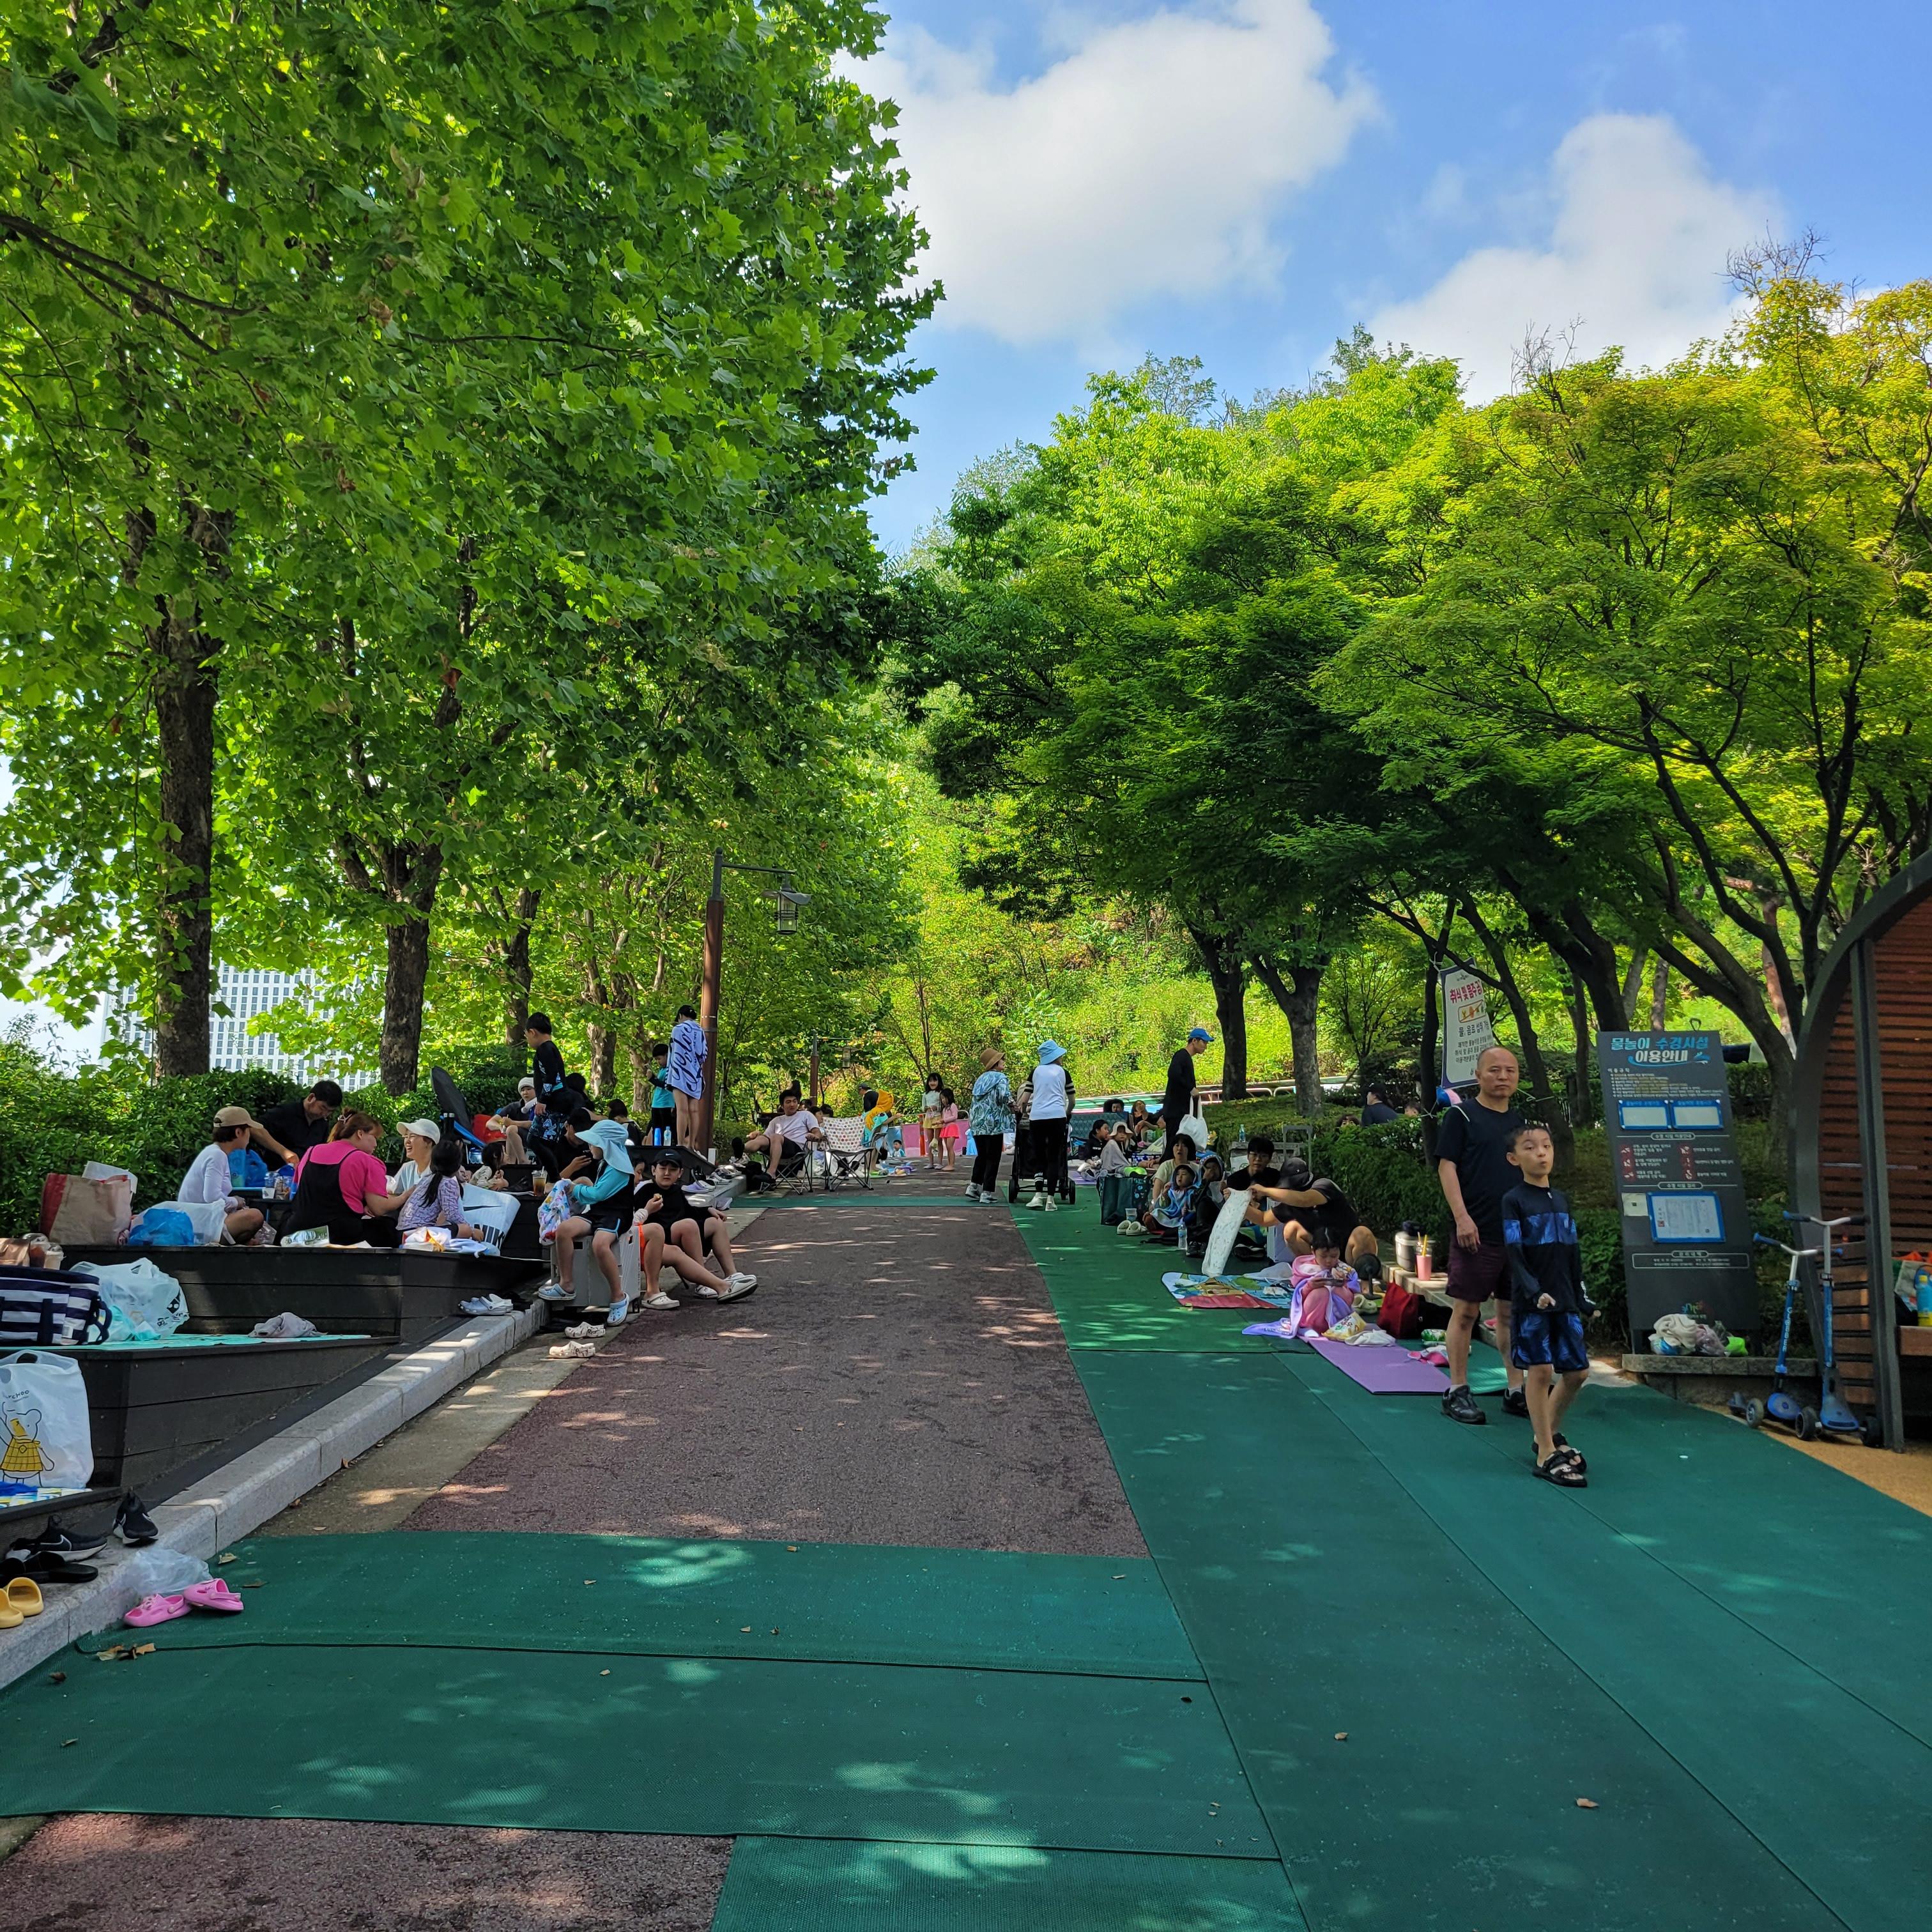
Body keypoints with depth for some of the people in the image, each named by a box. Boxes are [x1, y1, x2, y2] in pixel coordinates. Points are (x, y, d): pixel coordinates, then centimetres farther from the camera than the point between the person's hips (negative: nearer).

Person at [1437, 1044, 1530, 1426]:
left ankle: (1516, 1391, 18)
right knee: (1466, 1311, -1)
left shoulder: (1520, 1122, 15)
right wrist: (1462, 1217, -17)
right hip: (1477, 1233, -6)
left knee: (1513, 1312, 10)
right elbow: (1446, 1167, -9)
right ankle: (1457, 1392, 6)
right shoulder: (1461, 1116, -3)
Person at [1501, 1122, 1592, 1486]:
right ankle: (1547, 1454, 0)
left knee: (1577, 1372, 9)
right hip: (1531, 1303, -6)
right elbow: (1514, 1255, -13)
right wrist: (1534, 1292, -24)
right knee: (1540, 1371, -6)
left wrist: (1580, 1297, 13)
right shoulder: (1513, 1201, -7)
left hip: (1565, 1301, 6)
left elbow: (1573, 1254, 16)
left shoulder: (1561, 1201, 12)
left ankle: (1551, 1434, 30)